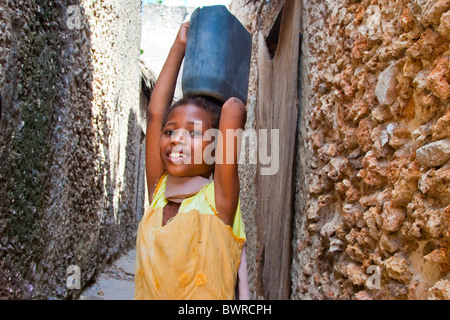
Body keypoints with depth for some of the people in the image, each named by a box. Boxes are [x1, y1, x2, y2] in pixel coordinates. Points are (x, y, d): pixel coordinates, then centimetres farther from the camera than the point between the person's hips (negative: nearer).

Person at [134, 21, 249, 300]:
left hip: (209, 294, -4)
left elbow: (234, 109, -17)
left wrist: (232, 107, 5)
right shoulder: (159, 193, 3)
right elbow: (156, 112, 1)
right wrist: (179, 46, 7)